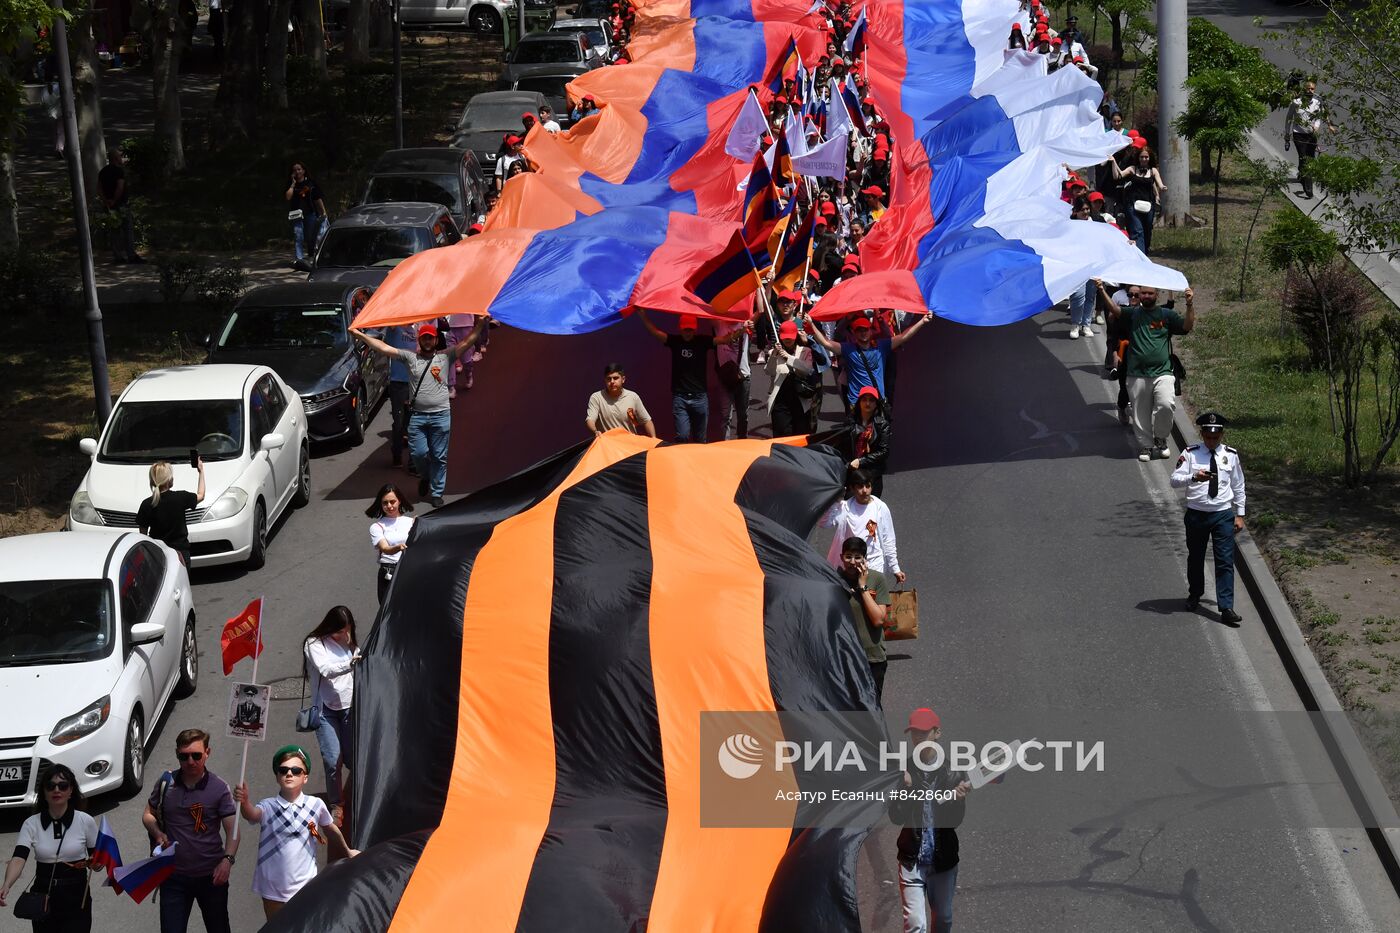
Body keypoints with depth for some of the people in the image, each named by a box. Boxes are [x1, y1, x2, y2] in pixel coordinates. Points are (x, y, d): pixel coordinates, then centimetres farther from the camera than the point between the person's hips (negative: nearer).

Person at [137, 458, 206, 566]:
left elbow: (142, 533, -2)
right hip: (181, 552, -1)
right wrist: (201, 471, 21)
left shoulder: (147, 505, -9)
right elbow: (200, 495, 11)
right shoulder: (180, 498, -11)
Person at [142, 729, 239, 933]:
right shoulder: (166, 783, -2)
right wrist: (158, 834, -11)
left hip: (211, 876, -1)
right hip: (174, 877, 1)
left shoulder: (219, 788, -8)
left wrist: (228, 859, -26)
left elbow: (232, 829, -10)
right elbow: (148, 814, 11)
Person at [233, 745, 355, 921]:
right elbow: (252, 814, -30)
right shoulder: (268, 806, -8)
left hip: (305, 889, 0)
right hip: (272, 891, 0)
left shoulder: (315, 805, -4)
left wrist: (347, 851, 30)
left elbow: (331, 829, 15)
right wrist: (244, 802, -53)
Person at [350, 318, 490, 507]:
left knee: (439, 456, 4)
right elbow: (384, 348, 1)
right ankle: (425, 477, 32)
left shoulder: (445, 356, 5)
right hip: (417, 415, 1)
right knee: (418, 453, -1)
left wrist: (480, 324, -16)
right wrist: (360, 335, -7)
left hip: (441, 415, -1)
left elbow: (466, 343, -2)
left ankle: (436, 493, 15)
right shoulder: (410, 356, 6)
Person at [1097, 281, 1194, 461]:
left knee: (1166, 405, -20)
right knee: (1142, 414, 5)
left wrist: (1190, 305, -15)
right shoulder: (1132, 314, 8)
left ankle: (1160, 439, 4)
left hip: (1162, 373, -1)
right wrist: (1102, 291, -25)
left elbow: (1187, 326, 0)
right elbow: (1114, 310, -9)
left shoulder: (1166, 315, 10)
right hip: (1137, 375, 1)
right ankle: (1145, 445, 22)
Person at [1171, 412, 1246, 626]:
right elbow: (1174, 479, -13)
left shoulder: (1231, 455, 3)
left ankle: (1226, 608, -5)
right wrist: (1194, 477, -32)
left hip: (1223, 515, 0)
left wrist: (1240, 515, 9)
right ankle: (1194, 595, 40)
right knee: (1195, 558, 17)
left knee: (1225, 562, -6)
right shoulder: (1190, 454, -4)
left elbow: (1238, 486, 11)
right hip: (1196, 514, 0)